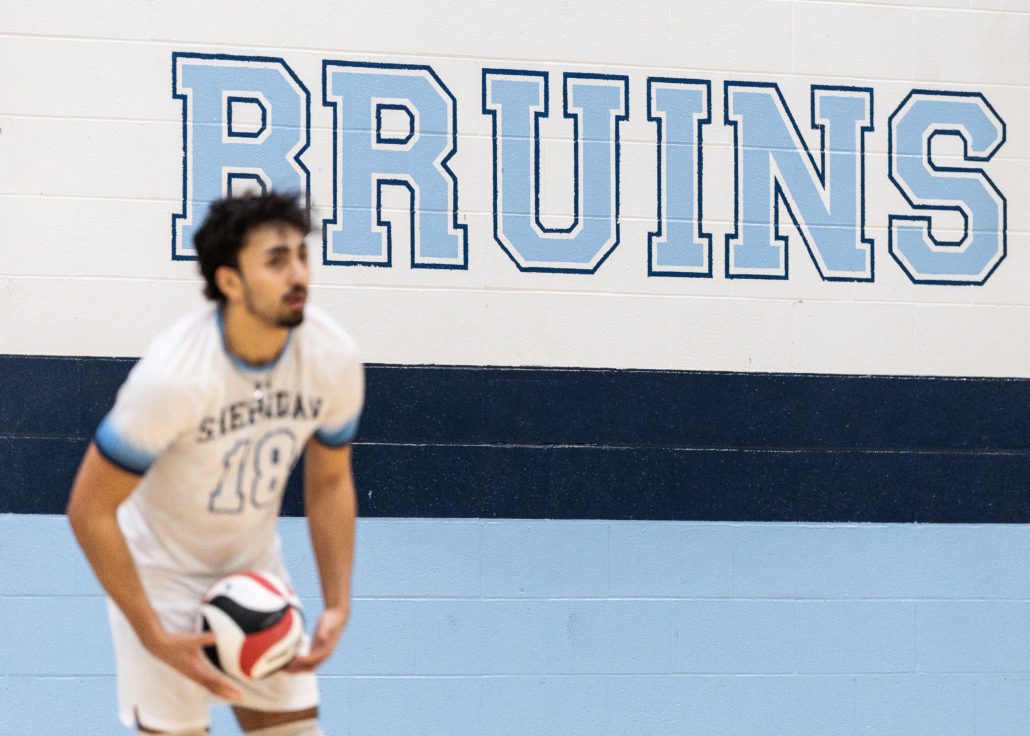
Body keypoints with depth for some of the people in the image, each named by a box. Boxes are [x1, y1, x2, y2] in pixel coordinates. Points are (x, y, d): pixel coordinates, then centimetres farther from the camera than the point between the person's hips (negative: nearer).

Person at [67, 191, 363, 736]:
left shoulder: (334, 359, -15)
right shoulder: (173, 377, -31)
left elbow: (329, 482, 3)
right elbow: (89, 511, -23)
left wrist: (337, 606, -4)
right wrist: (155, 636, -24)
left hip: (255, 568, 5)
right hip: (160, 573, -5)